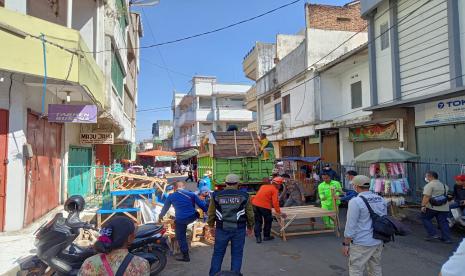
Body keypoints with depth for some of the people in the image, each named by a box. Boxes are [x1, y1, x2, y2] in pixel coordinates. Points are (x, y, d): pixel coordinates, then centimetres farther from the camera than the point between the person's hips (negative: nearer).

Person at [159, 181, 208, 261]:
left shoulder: (171, 196, 7)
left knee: (181, 237, 13)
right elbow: (201, 204, 3)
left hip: (180, 220, -1)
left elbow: (165, 208, 20)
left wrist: (161, 216, 38)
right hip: (192, 217, 1)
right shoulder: (192, 194, 6)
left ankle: (185, 256, 16)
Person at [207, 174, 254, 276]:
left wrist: (211, 226, 21)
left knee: (218, 253, 13)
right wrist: (250, 227, 18)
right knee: (237, 254, 11)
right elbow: (250, 214, 4)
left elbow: (211, 213, 7)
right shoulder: (244, 196, -3)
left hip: (221, 229, 1)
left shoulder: (216, 195, 0)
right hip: (239, 229, -1)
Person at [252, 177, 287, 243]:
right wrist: (279, 212, -10)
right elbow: (275, 202, -11)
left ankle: (258, 237, 11)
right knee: (268, 221, 16)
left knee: (258, 221, 15)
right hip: (264, 206, -6)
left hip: (255, 204, 6)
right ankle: (266, 236, 26)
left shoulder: (263, 186, 21)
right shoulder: (275, 190, -1)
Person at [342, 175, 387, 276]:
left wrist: (345, 244, -8)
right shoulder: (381, 200, 5)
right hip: (378, 242, 7)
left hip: (361, 244, -7)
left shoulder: (355, 201, -18)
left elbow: (351, 226, -17)